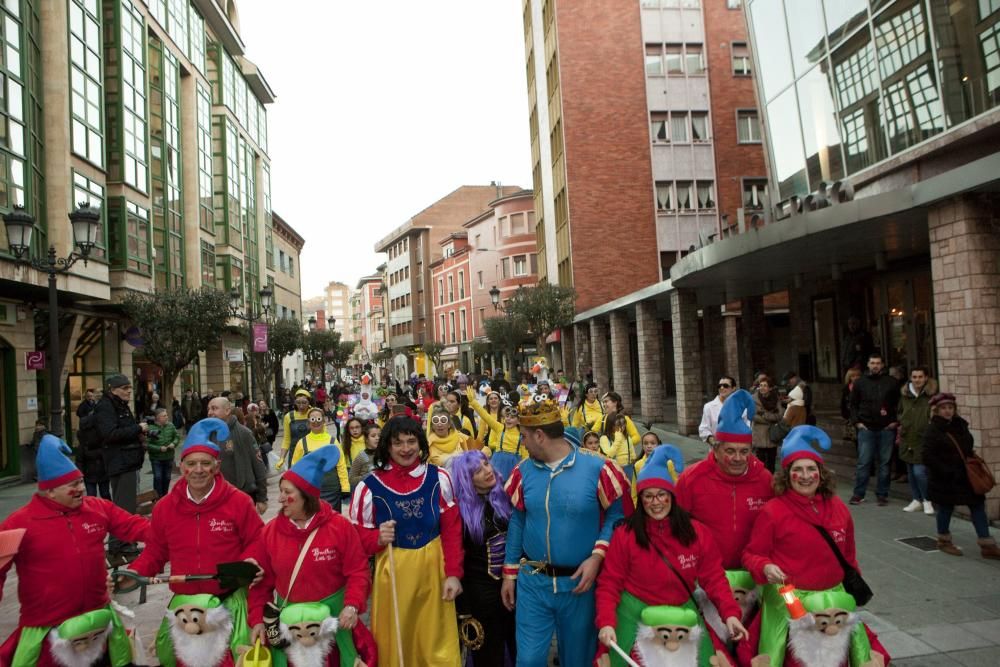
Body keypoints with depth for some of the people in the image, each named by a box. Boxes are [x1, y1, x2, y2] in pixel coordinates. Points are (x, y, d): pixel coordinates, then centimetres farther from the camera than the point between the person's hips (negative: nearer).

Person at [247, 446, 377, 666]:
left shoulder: (340, 527, -12)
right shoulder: (270, 531, -4)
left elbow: (358, 571, -9)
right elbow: (262, 580, 2)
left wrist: (352, 606, -22)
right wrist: (257, 619, -4)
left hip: (333, 614, -2)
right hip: (287, 617, 2)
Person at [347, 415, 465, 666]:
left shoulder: (438, 478, -2)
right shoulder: (369, 486, -8)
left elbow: (452, 529, 1)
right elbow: (357, 536, -1)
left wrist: (453, 573, -3)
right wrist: (378, 538, -21)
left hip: (433, 569, 1)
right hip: (393, 573, -1)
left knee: (438, 644, 12)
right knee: (395, 642, 11)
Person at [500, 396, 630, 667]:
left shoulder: (597, 470, -13)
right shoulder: (524, 472, -1)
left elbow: (617, 515, -8)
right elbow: (517, 522, 7)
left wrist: (597, 556, -20)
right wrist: (510, 574, 9)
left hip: (579, 583, -2)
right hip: (532, 582, 2)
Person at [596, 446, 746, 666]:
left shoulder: (698, 533, -4)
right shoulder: (624, 535, -10)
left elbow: (714, 577, 0)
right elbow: (609, 583, -9)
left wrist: (730, 613, -14)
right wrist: (606, 623, -21)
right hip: (636, 616, -2)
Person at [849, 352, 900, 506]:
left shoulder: (891, 382, 4)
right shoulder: (860, 382, 6)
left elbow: (899, 403, 8)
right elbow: (853, 404, 10)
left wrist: (896, 421, -1)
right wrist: (857, 421, 0)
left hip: (887, 429, 0)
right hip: (866, 428, 0)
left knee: (884, 463, 5)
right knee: (863, 462, 0)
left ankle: (882, 494, 14)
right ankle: (858, 494, 6)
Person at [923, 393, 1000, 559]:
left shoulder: (960, 425, 6)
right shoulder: (932, 431, -14)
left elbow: (967, 450, 18)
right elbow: (928, 457, -18)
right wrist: (947, 472, -22)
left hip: (965, 476, 6)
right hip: (944, 480, -6)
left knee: (978, 505, 5)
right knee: (946, 507, 6)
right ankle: (944, 541, 25)